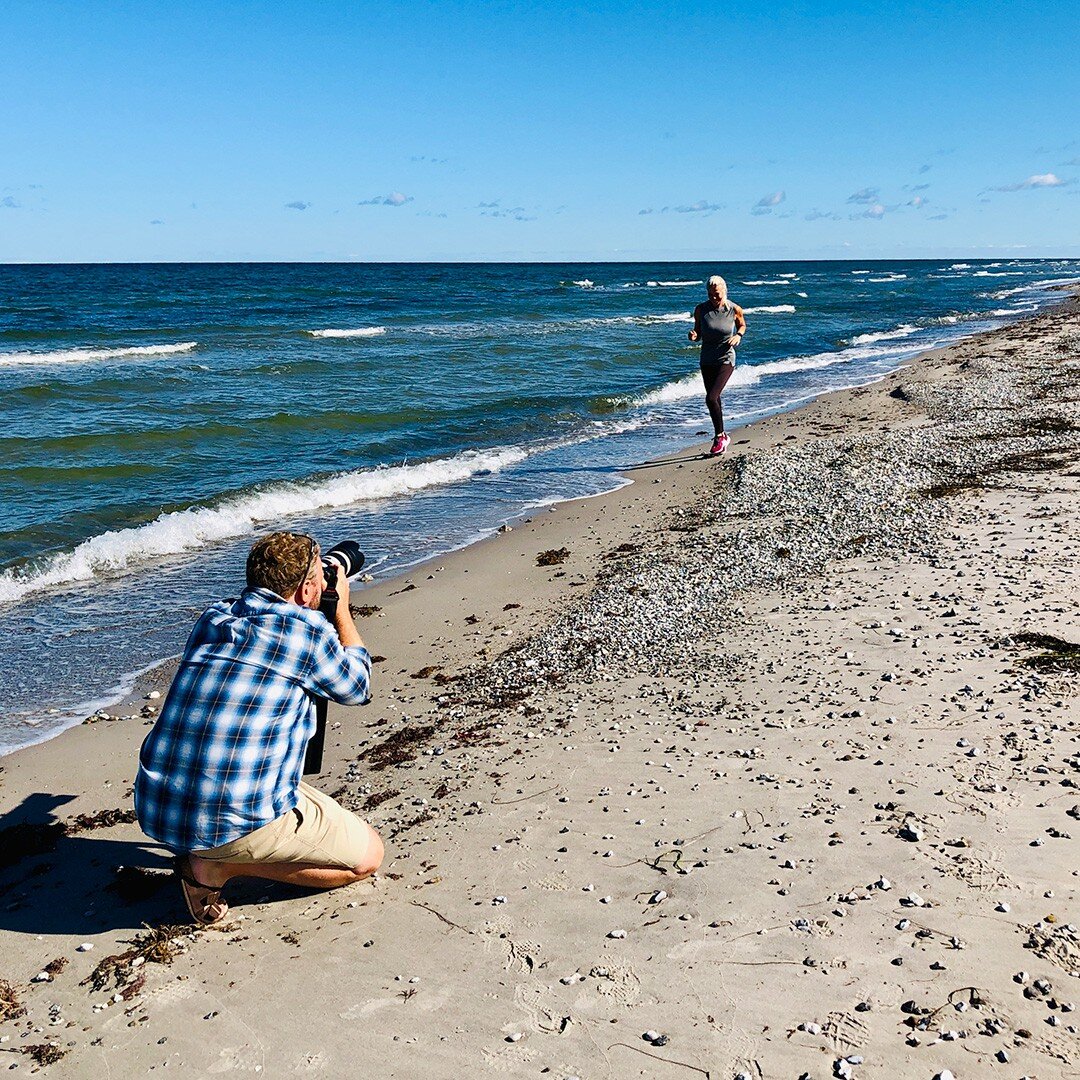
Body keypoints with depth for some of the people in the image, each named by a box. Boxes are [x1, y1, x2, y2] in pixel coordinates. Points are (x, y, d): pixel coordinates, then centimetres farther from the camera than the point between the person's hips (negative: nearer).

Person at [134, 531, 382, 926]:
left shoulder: (212, 617, 10)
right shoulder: (308, 629, -8)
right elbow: (356, 688, 13)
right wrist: (341, 607, 24)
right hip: (236, 818, -8)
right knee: (367, 855, 9)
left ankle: (208, 852, 14)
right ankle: (220, 865, -1)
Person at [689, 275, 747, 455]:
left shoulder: (735, 309, -10)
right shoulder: (701, 310, -6)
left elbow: (742, 325, 11)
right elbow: (698, 334, 5)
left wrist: (738, 336, -10)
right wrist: (693, 336, -18)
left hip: (726, 360, -4)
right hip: (707, 361, 4)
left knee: (711, 398, -19)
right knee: (714, 400, 14)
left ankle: (719, 436, -3)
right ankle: (722, 436, 29)